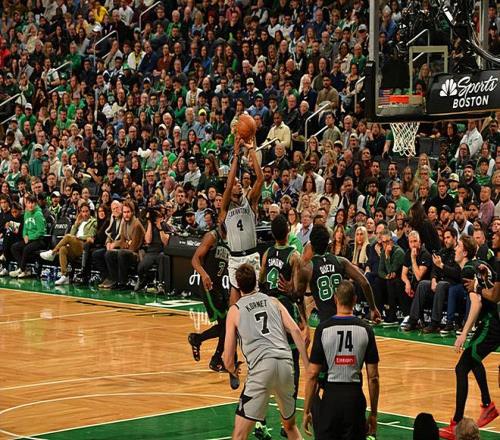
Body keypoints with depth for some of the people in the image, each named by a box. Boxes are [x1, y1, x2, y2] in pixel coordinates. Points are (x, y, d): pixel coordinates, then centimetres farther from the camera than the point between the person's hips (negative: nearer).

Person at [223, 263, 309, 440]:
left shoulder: (235, 310, 12)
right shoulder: (273, 302, 20)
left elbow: (228, 360, 9)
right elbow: (295, 330, 4)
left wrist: (233, 370, 31)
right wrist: (307, 365, 6)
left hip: (261, 366, -4)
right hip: (285, 364, 4)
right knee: (290, 425, 25)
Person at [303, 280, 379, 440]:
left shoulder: (323, 328, -5)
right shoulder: (365, 329, -1)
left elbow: (312, 374, -5)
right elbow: (373, 377, 0)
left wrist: (306, 411, 2)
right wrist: (373, 413, 9)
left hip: (330, 396, -1)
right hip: (355, 397, 1)